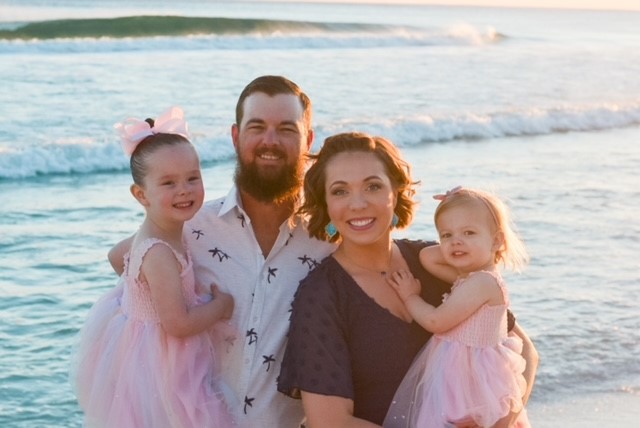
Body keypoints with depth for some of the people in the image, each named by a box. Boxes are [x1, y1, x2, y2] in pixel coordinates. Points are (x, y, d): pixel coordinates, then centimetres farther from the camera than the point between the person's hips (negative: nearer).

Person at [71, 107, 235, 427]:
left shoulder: (155, 235, -2)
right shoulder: (160, 254, -30)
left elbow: (118, 255, 20)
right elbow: (178, 324, -30)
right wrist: (221, 305, -15)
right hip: (158, 364, -10)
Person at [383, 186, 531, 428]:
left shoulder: (481, 282, -18)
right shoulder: (470, 276, 9)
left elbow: (437, 321, -15)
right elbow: (426, 257, 13)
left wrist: (410, 297, 0)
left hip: (467, 377, -9)